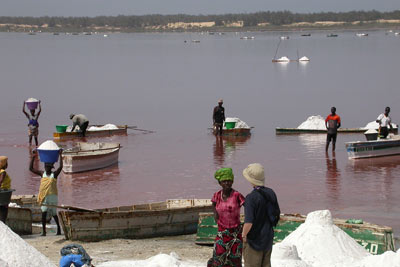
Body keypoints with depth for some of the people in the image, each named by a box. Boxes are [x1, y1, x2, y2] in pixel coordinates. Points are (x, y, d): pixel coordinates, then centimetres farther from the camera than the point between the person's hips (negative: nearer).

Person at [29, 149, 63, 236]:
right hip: (44, 196, 2)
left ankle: (59, 228, 26)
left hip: (52, 196, -2)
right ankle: (43, 231, -5)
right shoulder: (42, 174, 7)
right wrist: (33, 157, 2)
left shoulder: (54, 174, 0)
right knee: (44, 212, -9)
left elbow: (60, 167, -15)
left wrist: (60, 155, -14)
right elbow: (31, 168, 7)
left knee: (53, 213, 7)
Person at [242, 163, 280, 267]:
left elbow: (249, 223, -30)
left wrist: (244, 235, -13)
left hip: (254, 240, -7)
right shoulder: (271, 193, -2)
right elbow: (277, 213, 11)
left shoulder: (251, 198, -25)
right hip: (268, 237, 7)